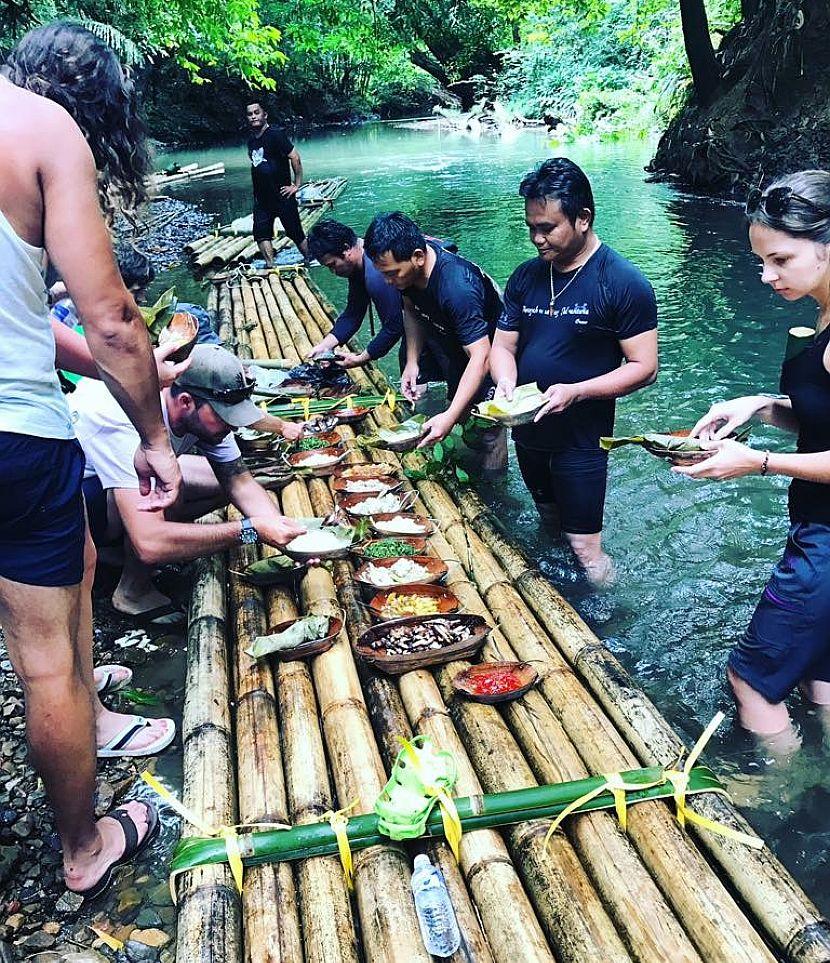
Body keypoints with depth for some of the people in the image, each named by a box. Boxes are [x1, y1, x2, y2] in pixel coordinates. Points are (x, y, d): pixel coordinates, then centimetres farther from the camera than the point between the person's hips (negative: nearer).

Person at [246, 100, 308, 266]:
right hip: (262, 198, 7)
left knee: (296, 234, -1)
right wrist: (256, 193, 16)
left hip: (282, 196, -7)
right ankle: (270, 266, 7)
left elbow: (295, 157, -16)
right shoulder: (251, 140, 11)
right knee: (261, 234, 1)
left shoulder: (275, 135, -11)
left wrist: (297, 185, -15)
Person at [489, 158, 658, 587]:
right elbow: (503, 345, 7)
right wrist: (506, 382, -16)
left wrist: (575, 392, -28)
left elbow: (643, 367, -15)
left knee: (583, 547, -1)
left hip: (581, 439, -6)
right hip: (527, 433, 6)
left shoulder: (623, 283, -15)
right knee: (549, 526, 23)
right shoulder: (526, 276, 2)